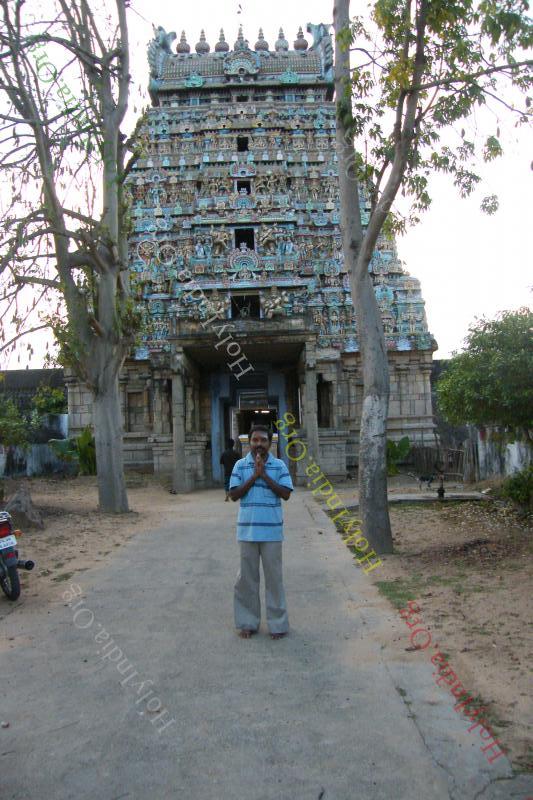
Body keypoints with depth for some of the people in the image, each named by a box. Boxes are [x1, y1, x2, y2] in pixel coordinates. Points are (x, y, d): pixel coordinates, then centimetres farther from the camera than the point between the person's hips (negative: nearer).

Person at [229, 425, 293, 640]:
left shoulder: (279, 465, 1)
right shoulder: (240, 465, 3)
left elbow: (286, 494, -7)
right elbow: (233, 495, -4)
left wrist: (265, 475, -14)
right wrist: (253, 476, -13)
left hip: (272, 531, -1)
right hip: (247, 530, 1)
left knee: (274, 576, 6)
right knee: (247, 577, 10)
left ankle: (278, 623, 17)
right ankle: (247, 622, 22)